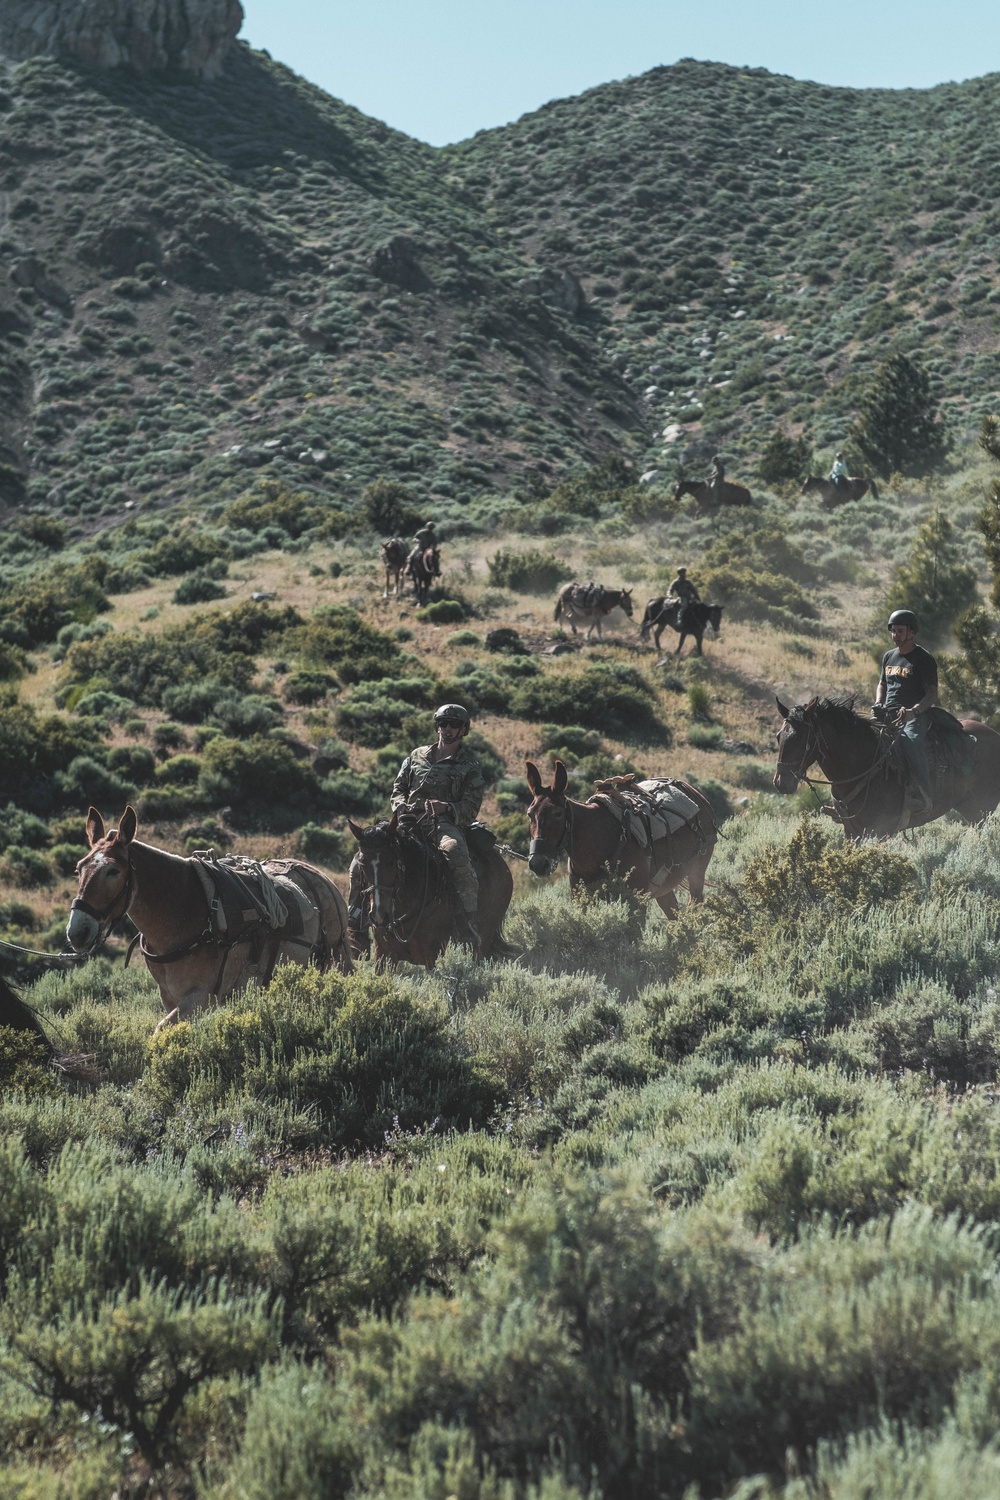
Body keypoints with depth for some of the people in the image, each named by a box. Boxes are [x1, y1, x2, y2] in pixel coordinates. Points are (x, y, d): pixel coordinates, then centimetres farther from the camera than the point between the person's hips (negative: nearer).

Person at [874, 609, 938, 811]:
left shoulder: (923, 658, -3)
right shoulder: (889, 656, 19)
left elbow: (932, 694, -9)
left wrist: (913, 711, -28)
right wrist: (878, 704, 9)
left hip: (915, 717, -7)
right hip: (887, 716, 7)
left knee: (911, 741, -36)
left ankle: (923, 797, -35)